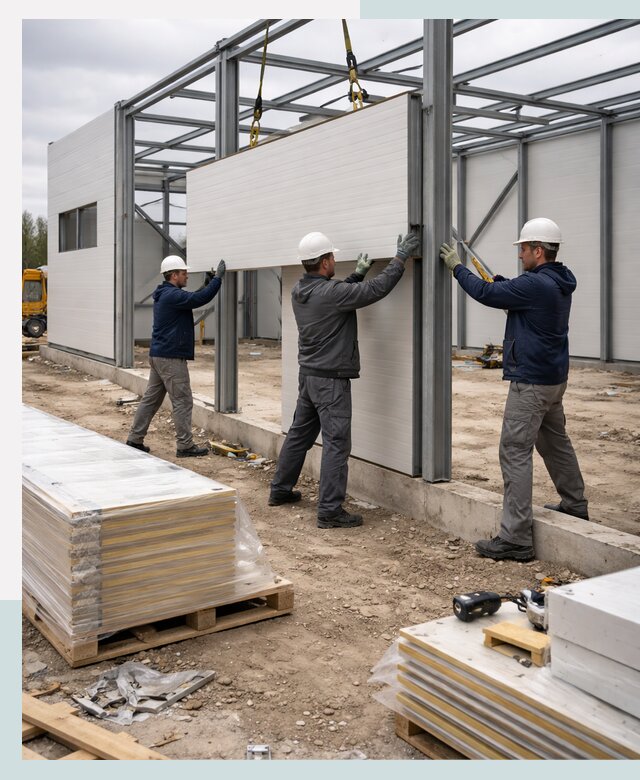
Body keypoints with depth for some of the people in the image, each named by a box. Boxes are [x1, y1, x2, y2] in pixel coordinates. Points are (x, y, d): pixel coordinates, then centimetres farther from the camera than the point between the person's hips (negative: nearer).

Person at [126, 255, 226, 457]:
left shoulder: (164, 294, 16)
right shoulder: (172, 295, -16)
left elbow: (192, 298, 23)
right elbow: (199, 299, -24)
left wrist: (208, 283, 13)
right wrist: (218, 278, -16)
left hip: (158, 355, 10)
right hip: (171, 357, -10)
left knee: (151, 398, 14)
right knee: (183, 402, -4)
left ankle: (135, 439, 18)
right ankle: (185, 446, 0)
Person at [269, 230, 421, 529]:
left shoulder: (299, 291, 4)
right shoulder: (331, 292, -20)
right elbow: (377, 289, -18)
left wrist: (357, 274, 18)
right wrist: (401, 257, -9)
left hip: (308, 374, 9)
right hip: (331, 379, -9)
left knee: (299, 433, 20)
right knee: (336, 443, -5)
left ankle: (280, 490, 32)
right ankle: (330, 511, -4)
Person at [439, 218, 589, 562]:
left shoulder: (536, 284, -22)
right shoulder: (559, 283, 9)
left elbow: (486, 293, -17)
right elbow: (513, 294, 21)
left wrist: (457, 267, -3)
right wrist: (502, 282, 4)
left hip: (531, 382, -10)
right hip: (554, 378, 10)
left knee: (515, 452, -9)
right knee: (555, 441, 25)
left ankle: (516, 537, -8)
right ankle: (574, 505, 42)